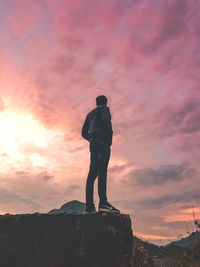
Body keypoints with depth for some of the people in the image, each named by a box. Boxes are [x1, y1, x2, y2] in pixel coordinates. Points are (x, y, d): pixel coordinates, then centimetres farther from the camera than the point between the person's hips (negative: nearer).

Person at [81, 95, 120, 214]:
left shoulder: (90, 113, 29)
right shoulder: (105, 109, 9)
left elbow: (84, 133, 23)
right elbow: (106, 120, -15)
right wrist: (110, 136, -7)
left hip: (93, 143, 7)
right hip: (103, 142, -7)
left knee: (92, 173, -1)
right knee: (102, 171, -18)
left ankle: (89, 206, -6)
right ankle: (103, 202, -27)